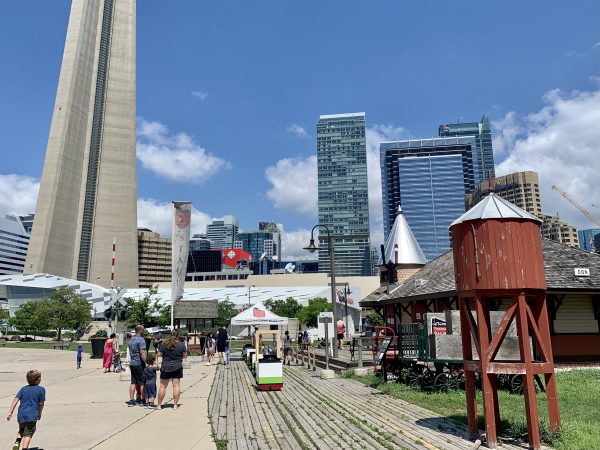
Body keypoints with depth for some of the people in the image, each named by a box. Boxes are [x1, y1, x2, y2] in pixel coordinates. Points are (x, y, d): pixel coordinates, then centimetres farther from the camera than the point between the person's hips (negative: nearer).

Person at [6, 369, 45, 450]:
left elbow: (16, 399, 1)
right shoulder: (41, 389, 0)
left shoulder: (23, 388, 10)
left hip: (21, 414, 4)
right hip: (32, 415, -4)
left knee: (21, 430, 26)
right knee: (28, 434, 3)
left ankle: (17, 442, 3)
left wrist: (10, 412, 2)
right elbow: (41, 404, 2)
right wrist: (39, 414, 18)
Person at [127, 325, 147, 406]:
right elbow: (142, 353, -21)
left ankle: (131, 400, 8)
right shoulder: (141, 340, -14)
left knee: (133, 383, 9)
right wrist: (146, 363, -18)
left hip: (132, 363, 8)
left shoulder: (131, 340, 13)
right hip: (139, 364, -8)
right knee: (142, 383, 2)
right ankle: (142, 400, 8)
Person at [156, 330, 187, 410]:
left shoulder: (165, 344, -5)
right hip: (177, 367, 0)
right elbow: (185, 356, 1)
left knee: (163, 386, 8)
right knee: (176, 385, 5)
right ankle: (175, 405, 5)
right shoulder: (181, 344, -5)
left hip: (166, 367, 0)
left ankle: (159, 405, 15)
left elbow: (159, 355, -1)